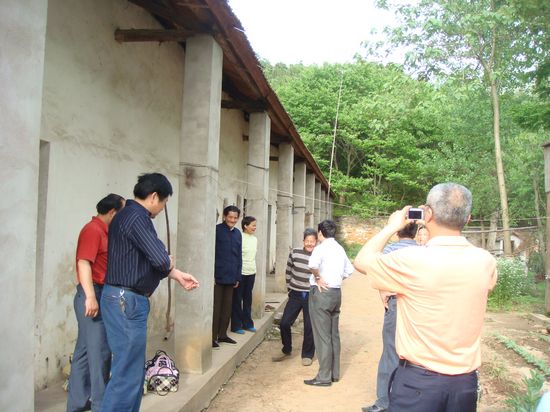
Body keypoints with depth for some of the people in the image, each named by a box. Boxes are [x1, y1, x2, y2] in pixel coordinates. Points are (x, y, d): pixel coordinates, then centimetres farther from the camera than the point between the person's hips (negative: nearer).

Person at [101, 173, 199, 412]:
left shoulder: (132, 215, 15)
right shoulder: (136, 217, -16)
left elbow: (149, 259, 20)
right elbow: (161, 259, -23)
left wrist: (178, 276, 20)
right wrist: (170, 264, 1)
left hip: (129, 300, 10)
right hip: (126, 301, -10)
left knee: (134, 369, 17)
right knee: (127, 372, -3)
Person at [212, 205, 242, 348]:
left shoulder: (238, 233, 12)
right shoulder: (216, 230, -7)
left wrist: (238, 276, 13)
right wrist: (211, 274, -14)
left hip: (231, 277, 6)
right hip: (217, 275, -6)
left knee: (227, 307, 12)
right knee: (216, 307, -2)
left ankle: (222, 334, 23)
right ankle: (213, 337, 5)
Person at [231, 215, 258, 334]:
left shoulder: (255, 239, 9)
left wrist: (253, 267, 16)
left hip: (251, 272, 6)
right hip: (240, 273, -6)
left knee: (248, 299, 14)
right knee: (237, 299, 3)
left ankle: (247, 323, 24)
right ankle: (236, 325, 11)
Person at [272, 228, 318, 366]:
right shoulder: (295, 253, -3)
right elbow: (288, 271, 9)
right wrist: (289, 288, 12)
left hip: (311, 296, -2)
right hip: (295, 295, 2)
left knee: (309, 327, 4)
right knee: (284, 323, 3)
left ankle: (307, 355, 23)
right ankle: (286, 351, 26)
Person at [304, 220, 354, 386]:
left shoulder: (321, 248, -12)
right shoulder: (340, 249, 11)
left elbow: (312, 265, -32)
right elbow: (349, 270, 19)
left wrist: (317, 278, -16)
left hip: (321, 292, -8)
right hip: (336, 292, 8)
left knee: (322, 336, -2)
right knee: (334, 334, 15)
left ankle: (324, 377, 4)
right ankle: (335, 373, 23)